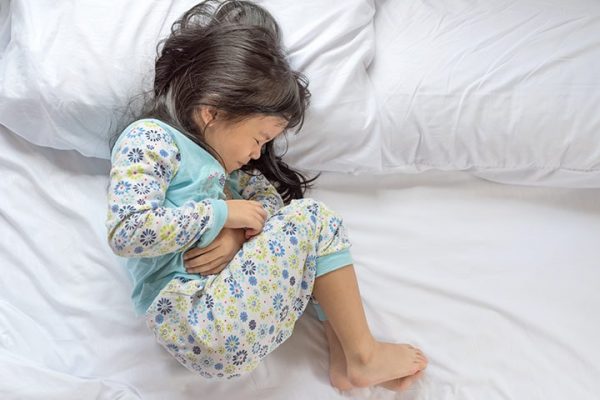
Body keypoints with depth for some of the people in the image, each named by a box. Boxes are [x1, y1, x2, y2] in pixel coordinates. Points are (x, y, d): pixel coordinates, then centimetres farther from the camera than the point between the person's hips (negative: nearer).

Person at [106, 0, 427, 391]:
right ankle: (363, 356, 1)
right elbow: (127, 232, -22)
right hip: (193, 324, -9)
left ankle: (342, 355, -1)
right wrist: (223, 213, -15)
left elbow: (271, 201, 14)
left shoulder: (217, 153, 17)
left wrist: (237, 233, -8)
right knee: (310, 218, -11)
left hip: (219, 291, 9)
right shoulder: (147, 139, -9)